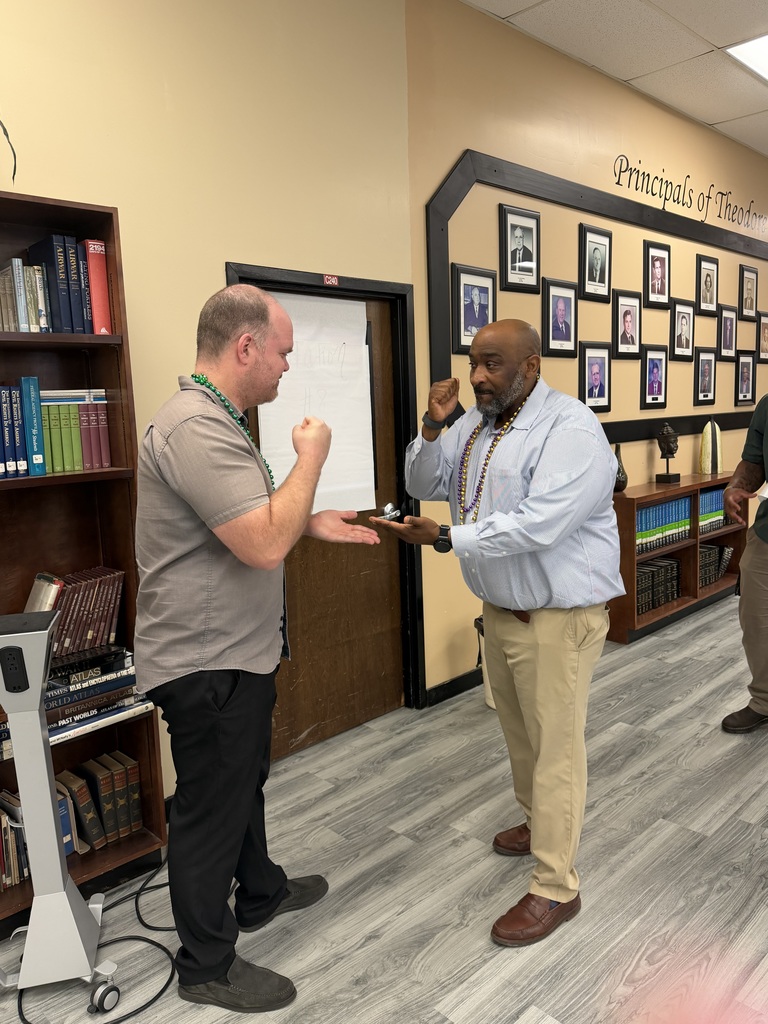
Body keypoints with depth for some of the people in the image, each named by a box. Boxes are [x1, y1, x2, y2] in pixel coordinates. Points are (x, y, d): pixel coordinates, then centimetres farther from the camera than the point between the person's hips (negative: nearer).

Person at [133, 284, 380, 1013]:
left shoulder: (215, 420, 10)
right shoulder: (196, 428, -26)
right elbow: (264, 546, -32)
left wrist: (315, 524, 8)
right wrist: (311, 458, -19)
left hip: (234, 652, 11)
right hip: (206, 661, -11)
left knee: (244, 782, 26)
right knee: (210, 808, 7)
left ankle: (260, 893, 48)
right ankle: (207, 967, 28)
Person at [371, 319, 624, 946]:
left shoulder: (571, 430, -20)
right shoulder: (476, 424, 6)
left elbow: (537, 526, -30)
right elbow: (426, 486, 8)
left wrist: (443, 539, -30)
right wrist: (432, 429, -9)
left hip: (558, 618, -8)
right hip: (500, 608, 8)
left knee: (555, 746, 2)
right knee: (519, 731, 23)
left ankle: (555, 889, 17)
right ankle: (539, 823, 47)